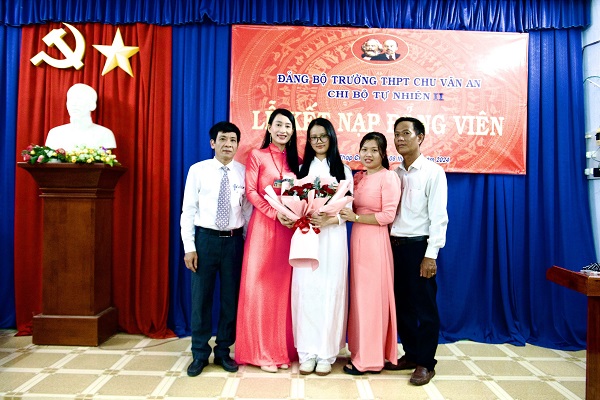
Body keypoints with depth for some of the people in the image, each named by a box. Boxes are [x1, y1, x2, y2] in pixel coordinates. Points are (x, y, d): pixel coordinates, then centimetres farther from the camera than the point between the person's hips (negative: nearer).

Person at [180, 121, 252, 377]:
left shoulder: (243, 172, 3)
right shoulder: (198, 170, -1)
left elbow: (248, 210, 6)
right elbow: (188, 211, -2)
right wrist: (189, 247, -6)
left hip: (234, 241, 2)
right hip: (205, 239, -1)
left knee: (231, 298, 10)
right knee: (201, 297, 6)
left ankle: (223, 351, 28)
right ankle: (200, 353, 24)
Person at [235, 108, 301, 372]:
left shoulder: (294, 160, 14)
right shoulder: (257, 156, 3)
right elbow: (251, 192, -5)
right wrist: (276, 213, -15)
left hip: (289, 228, 3)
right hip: (264, 226, -3)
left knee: (283, 287, 6)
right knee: (260, 286, 0)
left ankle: (283, 349, 17)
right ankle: (261, 352, 12)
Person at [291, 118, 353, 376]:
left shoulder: (343, 169, 10)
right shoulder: (302, 168, 14)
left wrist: (328, 220, -14)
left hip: (333, 236, -1)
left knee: (330, 291, -1)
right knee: (306, 290, -2)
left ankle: (326, 353, 9)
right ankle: (307, 352, 9)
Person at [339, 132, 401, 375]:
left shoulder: (389, 177, -9)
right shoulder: (357, 177, 12)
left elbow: (388, 216, -14)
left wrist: (355, 217, -14)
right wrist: (344, 212, -3)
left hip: (376, 241, -7)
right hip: (357, 239, 7)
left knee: (372, 296, 0)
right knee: (359, 296, 12)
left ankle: (369, 359, 13)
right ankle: (360, 350, 25)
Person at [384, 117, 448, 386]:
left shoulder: (433, 172, -5)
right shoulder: (395, 174, 11)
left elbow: (438, 217, -10)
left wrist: (430, 255, -15)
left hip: (418, 245, -6)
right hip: (395, 244, 6)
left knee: (424, 306, 4)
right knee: (402, 304, 13)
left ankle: (425, 363, 17)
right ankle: (410, 354, 28)